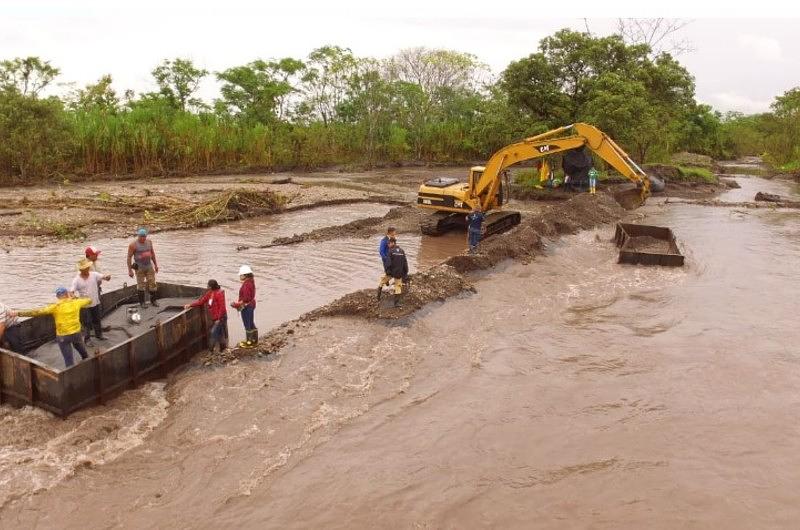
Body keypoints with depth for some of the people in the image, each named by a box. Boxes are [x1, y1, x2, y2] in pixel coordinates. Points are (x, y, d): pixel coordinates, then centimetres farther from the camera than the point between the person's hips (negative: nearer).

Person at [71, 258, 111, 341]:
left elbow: (102, 277, -18)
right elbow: (72, 291, -15)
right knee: (87, 323, 5)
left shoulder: (94, 275, -5)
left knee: (97, 320, 19)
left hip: (96, 303, 3)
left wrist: (107, 277, -43)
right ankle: (87, 339, 19)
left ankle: (99, 335, 38)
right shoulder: (77, 280, -11)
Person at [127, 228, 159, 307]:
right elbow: (129, 257, -11)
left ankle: (153, 301, 18)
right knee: (141, 285, 3)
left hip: (149, 266, 4)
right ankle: (142, 302, 15)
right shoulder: (133, 245, -14)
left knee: (152, 283, 5)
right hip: (139, 267, -4)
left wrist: (155, 264, 16)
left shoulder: (149, 242, 1)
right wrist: (129, 270, -13)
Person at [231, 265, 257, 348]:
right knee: (251, 324, 20)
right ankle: (254, 340, 32)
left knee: (247, 325, 3)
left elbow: (246, 299, -28)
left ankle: (249, 342, 13)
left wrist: (237, 304, -19)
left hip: (246, 306, -10)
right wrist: (238, 303, 14)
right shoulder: (251, 282, 5)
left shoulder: (246, 285, -25)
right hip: (251, 304, 10)